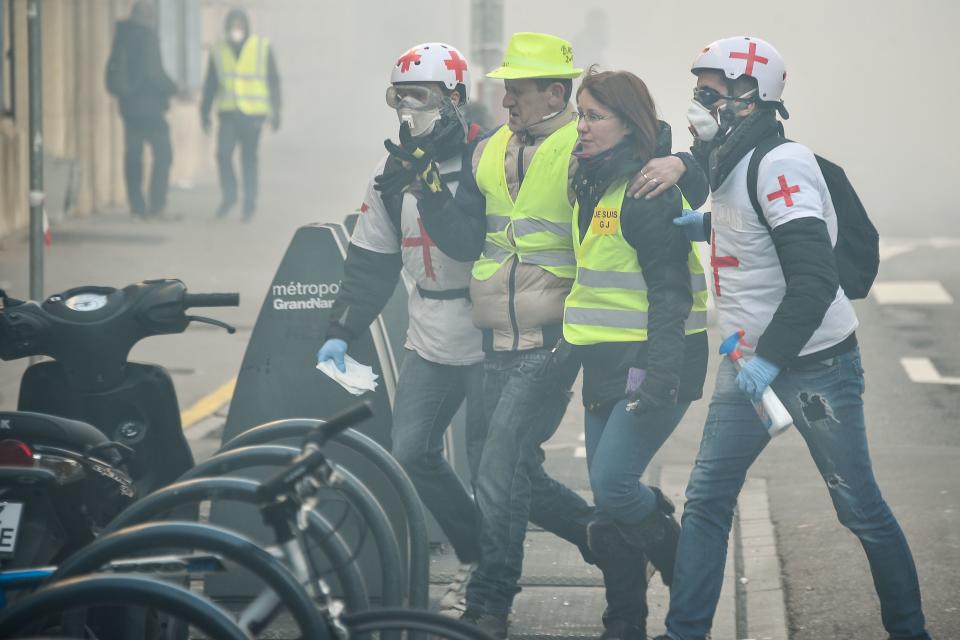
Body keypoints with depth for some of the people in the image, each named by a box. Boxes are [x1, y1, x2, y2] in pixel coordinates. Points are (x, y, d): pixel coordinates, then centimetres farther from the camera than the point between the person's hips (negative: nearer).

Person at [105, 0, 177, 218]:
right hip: (148, 105, -7)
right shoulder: (147, 36, -12)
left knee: (132, 155, 8)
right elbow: (153, 71, -18)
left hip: (128, 105, 7)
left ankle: (137, 206, 8)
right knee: (163, 153, -1)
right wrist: (173, 88, -4)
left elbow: (112, 71, 15)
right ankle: (157, 204, -7)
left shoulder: (122, 37, 10)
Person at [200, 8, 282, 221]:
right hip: (228, 113, 2)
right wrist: (205, 113, 7)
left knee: (249, 159, -1)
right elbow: (210, 85, 8)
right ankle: (229, 197, 6)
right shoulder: (219, 51, 3)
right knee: (223, 154, -11)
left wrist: (276, 111, -4)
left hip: (252, 114, -2)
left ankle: (250, 203, 12)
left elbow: (273, 81, -1)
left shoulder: (263, 47, -3)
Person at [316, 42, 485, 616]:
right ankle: (477, 555, 20)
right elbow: (371, 264, 11)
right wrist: (341, 333, 5)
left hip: (487, 342, -7)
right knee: (412, 454, 2)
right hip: (430, 343, 7)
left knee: (489, 465, -2)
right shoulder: (393, 174, 9)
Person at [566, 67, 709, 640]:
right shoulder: (594, 184, 14)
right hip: (607, 363, 9)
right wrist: (572, 341, 24)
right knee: (608, 497, 8)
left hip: (654, 361, -9)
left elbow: (671, 290, -19)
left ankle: (688, 573, 8)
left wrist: (660, 374, -25)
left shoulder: (651, 189, -14)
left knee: (613, 485, -16)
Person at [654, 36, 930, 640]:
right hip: (751, 362, 9)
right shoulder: (736, 164, 9)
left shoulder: (781, 165, -20)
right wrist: (711, 224, 11)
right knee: (705, 502, 4)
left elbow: (814, 278, -27)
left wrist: (771, 359, -27)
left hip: (814, 362, -9)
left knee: (859, 507, 3)